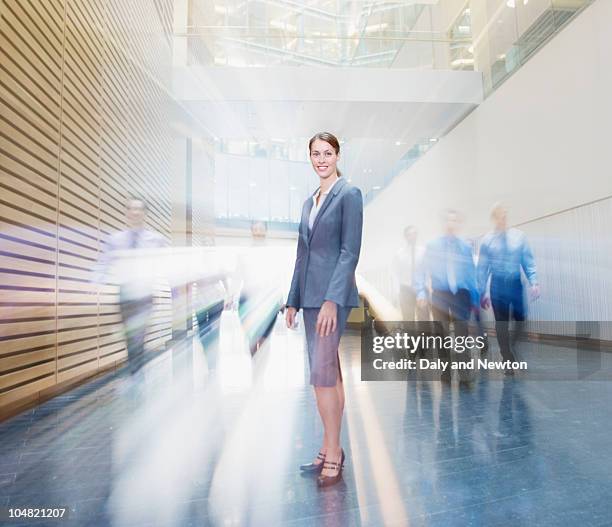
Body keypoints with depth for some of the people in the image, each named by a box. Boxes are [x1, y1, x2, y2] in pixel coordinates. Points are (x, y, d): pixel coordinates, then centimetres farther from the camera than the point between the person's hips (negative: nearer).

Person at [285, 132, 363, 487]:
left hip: (334, 294, -8)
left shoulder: (349, 194, -4)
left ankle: (333, 454, 6)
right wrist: (293, 300, 14)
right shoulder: (309, 202, 18)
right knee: (329, 372, 12)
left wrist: (332, 299, -20)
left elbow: (350, 251, -13)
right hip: (310, 295, 8)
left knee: (322, 372, -9)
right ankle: (331, 450, 23)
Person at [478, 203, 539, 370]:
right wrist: (482, 292, 0)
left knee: (522, 320, 4)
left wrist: (534, 282, -12)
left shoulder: (519, 236, 1)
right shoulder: (487, 240, 0)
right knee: (501, 323, 4)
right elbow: (482, 268, 2)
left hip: (516, 283, 1)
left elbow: (529, 261, 1)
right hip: (498, 284, -1)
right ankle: (508, 361, 17)